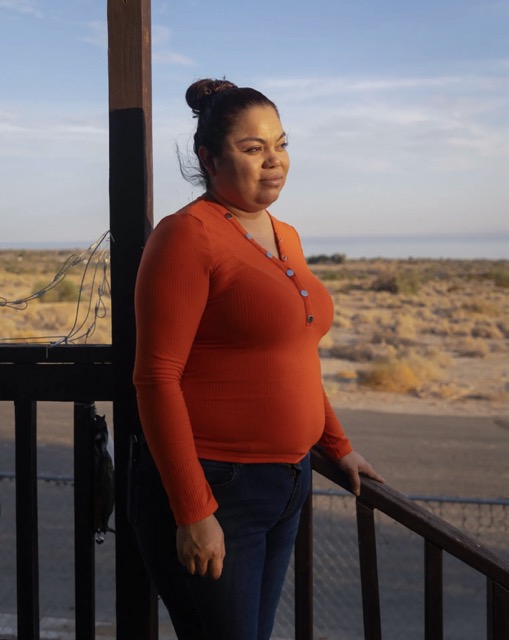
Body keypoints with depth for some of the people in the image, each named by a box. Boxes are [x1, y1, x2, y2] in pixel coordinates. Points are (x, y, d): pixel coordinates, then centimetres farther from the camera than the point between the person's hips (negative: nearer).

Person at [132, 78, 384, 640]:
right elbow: (156, 378, -19)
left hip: (287, 484, 8)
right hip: (213, 488, -8)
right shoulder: (187, 235, -14)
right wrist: (194, 513, -20)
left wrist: (336, 446, 23)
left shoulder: (285, 237, 11)